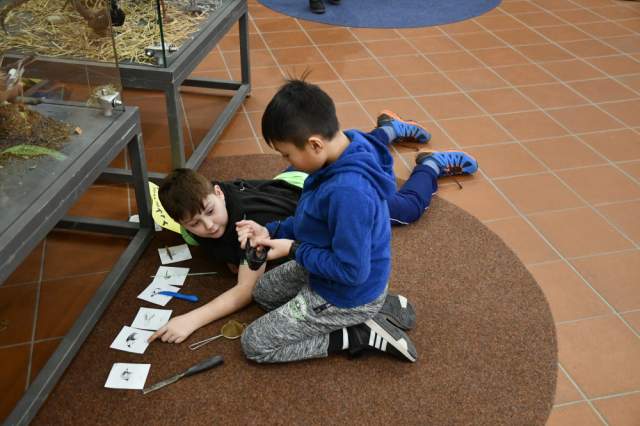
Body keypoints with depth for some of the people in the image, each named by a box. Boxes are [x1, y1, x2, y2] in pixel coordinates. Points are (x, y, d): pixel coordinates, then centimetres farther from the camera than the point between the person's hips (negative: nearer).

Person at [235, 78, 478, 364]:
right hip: (327, 268, 9)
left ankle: (361, 334, 0)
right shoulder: (349, 147, -11)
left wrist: (294, 250, -20)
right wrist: (272, 231, -5)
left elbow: (351, 270, -30)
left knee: (254, 345, 1)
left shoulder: (348, 192, -40)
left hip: (347, 296, -9)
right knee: (262, 292, 28)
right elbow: (313, 221, 5)